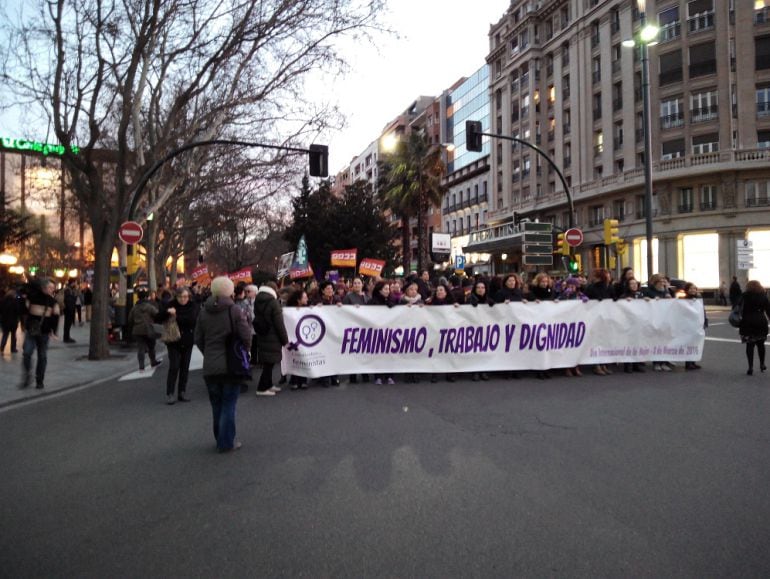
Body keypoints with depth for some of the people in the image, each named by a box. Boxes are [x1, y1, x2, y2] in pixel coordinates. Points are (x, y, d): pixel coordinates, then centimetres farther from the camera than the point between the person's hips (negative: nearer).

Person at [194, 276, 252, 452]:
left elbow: (198, 339, 3)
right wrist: (244, 352, 5)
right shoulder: (235, 311, -11)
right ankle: (226, 442, 8)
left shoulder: (203, 312, 1)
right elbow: (246, 336, -14)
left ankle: (220, 439, 27)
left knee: (216, 404, 16)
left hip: (210, 367, 4)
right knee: (228, 405, 5)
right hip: (231, 365, -4)